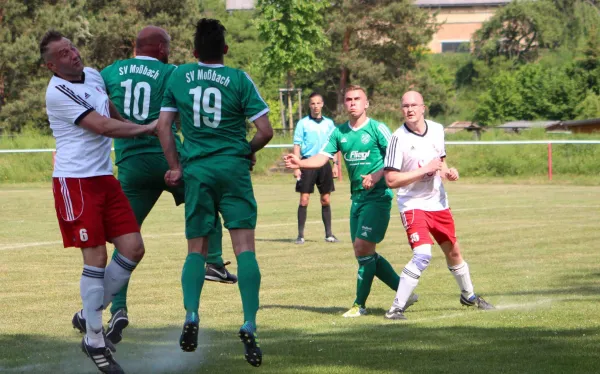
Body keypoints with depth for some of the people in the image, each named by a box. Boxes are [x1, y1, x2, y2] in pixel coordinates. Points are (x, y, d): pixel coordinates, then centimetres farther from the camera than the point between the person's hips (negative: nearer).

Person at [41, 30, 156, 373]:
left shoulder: (93, 75, 10)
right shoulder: (58, 93, -15)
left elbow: (113, 113, 28)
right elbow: (103, 126, -17)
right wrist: (149, 128, -10)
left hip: (105, 178, 8)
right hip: (75, 181, -8)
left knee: (133, 248, 1)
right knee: (96, 257, -9)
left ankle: (89, 315, 17)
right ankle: (95, 342, 2)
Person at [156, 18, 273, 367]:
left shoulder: (179, 76, 5)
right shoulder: (239, 79, -3)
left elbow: (163, 126, 5)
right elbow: (265, 130, -4)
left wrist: (176, 167, 11)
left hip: (197, 170, 2)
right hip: (233, 168, -2)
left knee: (197, 249, 12)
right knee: (245, 247, -4)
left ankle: (191, 316, -9)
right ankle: (249, 327, -15)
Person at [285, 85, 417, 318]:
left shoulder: (377, 129, -7)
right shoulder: (339, 133, 10)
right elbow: (322, 158, 4)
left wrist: (377, 176, -24)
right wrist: (299, 163, -13)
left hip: (378, 196, -7)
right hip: (357, 198, 7)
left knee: (363, 248, -12)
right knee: (363, 252, 7)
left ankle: (360, 304, -2)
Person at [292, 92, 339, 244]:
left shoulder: (329, 123, 11)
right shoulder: (303, 123, 2)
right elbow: (297, 145, -1)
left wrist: (335, 164, 7)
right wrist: (296, 167, -9)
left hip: (324, 164, 3)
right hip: (308, 163, -3)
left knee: (326, 200, 6)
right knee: (304, 200, -5)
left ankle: (328, 234, 12)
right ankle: (300, 235, -1)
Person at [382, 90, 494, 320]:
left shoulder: (437, 130, 3)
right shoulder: (399, 138, -16)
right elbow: (391, 180, -19)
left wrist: (448, 173, -3)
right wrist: (424, 170, -23)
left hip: (438, 203, 6)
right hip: (413, 205, -6)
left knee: (453, 252, 19)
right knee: (422, 255, -24)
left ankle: (468, 296, 43)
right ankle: (396, 308, -18)